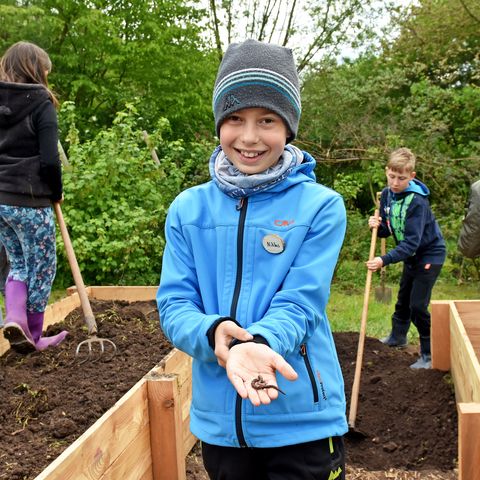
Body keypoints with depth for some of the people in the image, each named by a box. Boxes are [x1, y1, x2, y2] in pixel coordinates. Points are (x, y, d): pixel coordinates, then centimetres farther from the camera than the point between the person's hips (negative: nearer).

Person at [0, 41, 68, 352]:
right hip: (30, 201, -6)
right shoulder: (41, 102, -9)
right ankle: (34, 337, 19)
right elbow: (49, 161, -14)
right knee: (41, 267, 10)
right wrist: (56, 193, 2)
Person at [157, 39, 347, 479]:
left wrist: (257, 344, -34)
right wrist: (212, 333, -24)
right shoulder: (188, 209, 0)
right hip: (219, 419, 3)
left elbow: (299, 303, -14)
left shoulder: (321, 206, -8)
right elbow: (173, 304, -3)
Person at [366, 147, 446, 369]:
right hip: (411, 255, 8)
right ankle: (398, 336, 43)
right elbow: (387, 230, 2)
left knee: (418, 305, -12)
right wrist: (378, 226, -21)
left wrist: (385, 260, -40)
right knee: (403, 298, 22)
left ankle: (430, 354, 0)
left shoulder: (417, 201, -30)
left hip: (429, 255, -8)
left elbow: (411, 242, -33)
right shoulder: (387, 194, -6)